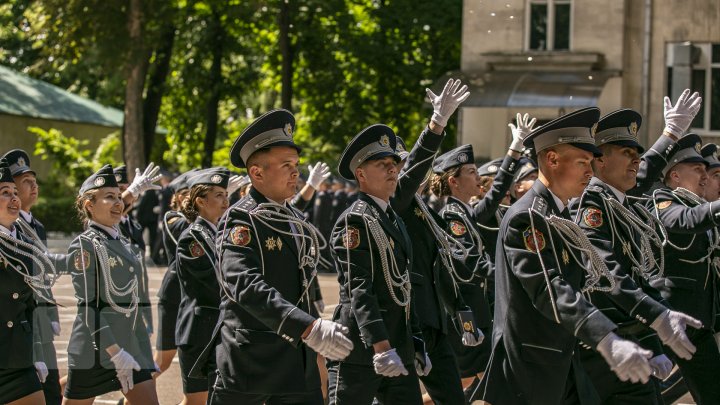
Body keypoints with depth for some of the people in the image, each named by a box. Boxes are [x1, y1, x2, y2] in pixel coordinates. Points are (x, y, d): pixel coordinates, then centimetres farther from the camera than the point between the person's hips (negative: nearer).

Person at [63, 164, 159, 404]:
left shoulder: (120, 240, 8)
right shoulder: (83, 245, -12)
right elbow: (87, 307, -18)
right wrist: (115, 352, -23)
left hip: (132, 341, 7)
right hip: (96, 344, -7)